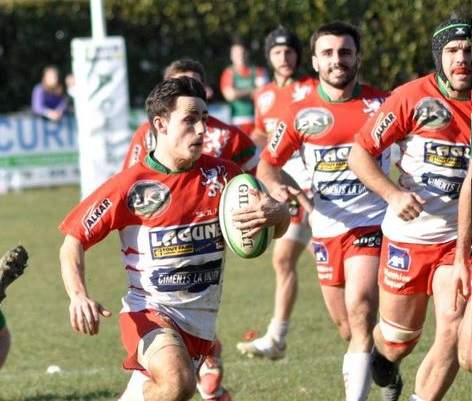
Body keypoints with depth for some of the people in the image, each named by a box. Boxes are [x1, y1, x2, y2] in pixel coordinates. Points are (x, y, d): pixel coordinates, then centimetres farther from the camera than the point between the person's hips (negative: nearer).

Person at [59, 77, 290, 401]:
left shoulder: (220, 174, 2)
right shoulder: (131, 186, -8)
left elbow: (281, 222, 5)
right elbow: (74, 241, -5)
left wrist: (274, 214, -21)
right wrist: (79, 296, -23)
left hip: (200, 322, 5)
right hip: (149, 312, -5)